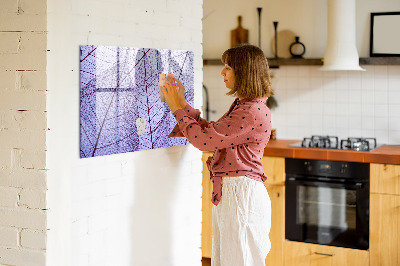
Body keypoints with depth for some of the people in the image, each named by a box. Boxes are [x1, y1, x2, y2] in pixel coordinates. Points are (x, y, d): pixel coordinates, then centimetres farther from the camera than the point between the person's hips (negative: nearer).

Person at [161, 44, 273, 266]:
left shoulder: (253, 112, -20)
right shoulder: (242, 106, 14)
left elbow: (204, 139, -19)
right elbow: (210, 132, 16)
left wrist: (177, 108, -7)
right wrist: (182, 102, 13)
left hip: (241, 194, -10)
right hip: (228, 192, 10)